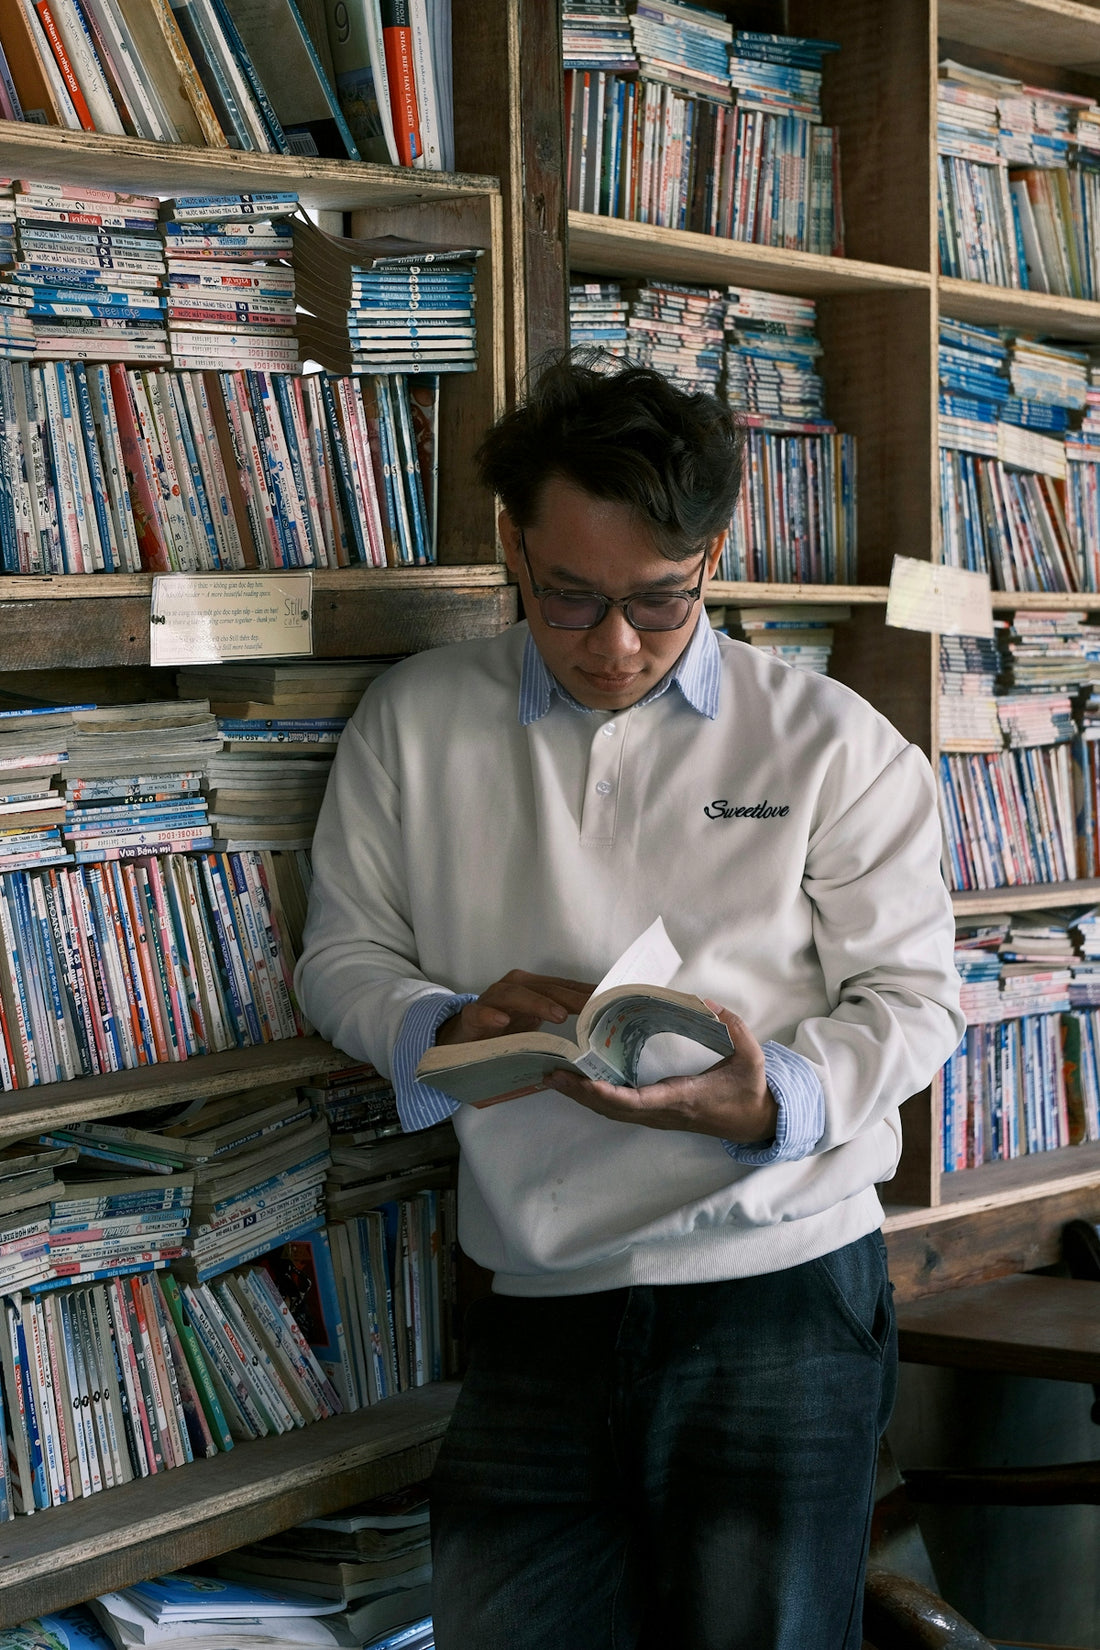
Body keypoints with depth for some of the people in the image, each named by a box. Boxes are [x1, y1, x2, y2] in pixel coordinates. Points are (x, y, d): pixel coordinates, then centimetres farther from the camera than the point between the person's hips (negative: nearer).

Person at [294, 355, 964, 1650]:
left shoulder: (830, 742, 1)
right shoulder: (413, 722, 7)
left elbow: (911, 994, 1)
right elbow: (341, 957, 13)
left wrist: (772, 1104, -18)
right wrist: (449, 1027, -9)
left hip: (783, 1286, -2)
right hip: (535, 1307, 2)